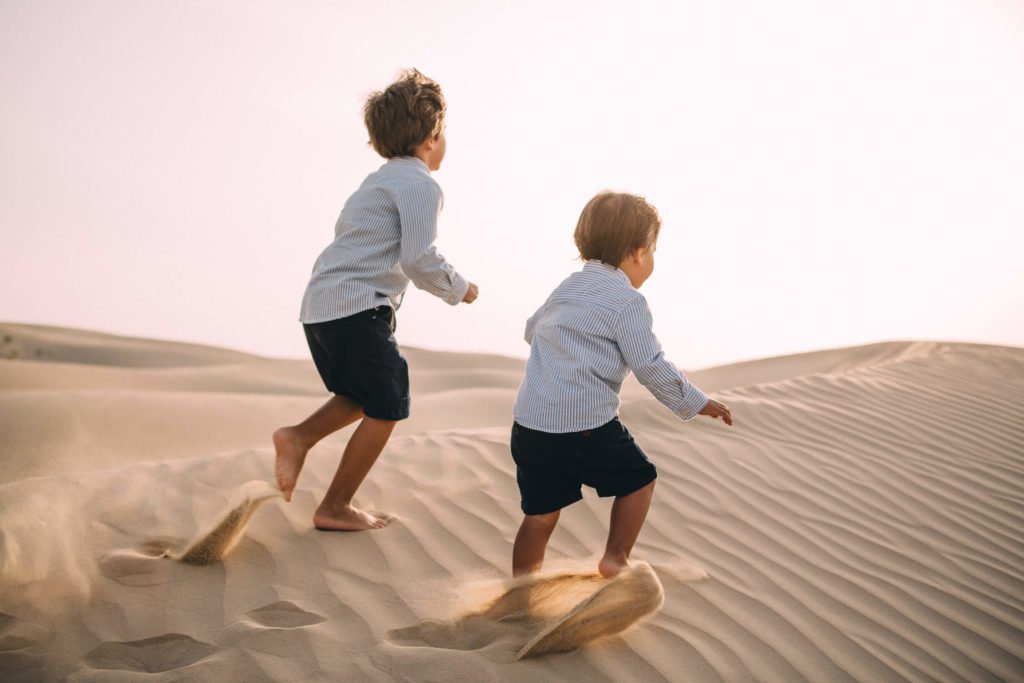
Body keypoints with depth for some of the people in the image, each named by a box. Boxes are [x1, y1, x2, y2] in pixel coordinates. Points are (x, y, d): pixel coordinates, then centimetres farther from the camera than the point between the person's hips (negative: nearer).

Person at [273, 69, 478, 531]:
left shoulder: (378, 180, 21)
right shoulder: (420, 185, -9)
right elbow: (418, 259, -18)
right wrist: (458, 289, -1)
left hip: (320, 303, 9)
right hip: (358, 307, -9)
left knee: (364, 397, 25)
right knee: (385, 409, 3)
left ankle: (299, 437, 8)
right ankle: (335, 508, 7)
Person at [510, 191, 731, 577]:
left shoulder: (568, 287, 17)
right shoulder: (627, 301, -6)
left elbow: (532, 329, 33)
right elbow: (651, 367, -9)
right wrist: (693, 403, 4)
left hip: (529, 422, 7)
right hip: (586, 425, -7)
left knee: (541, 513, 15)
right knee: (638, 479, 17)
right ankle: (615, 559, 20)